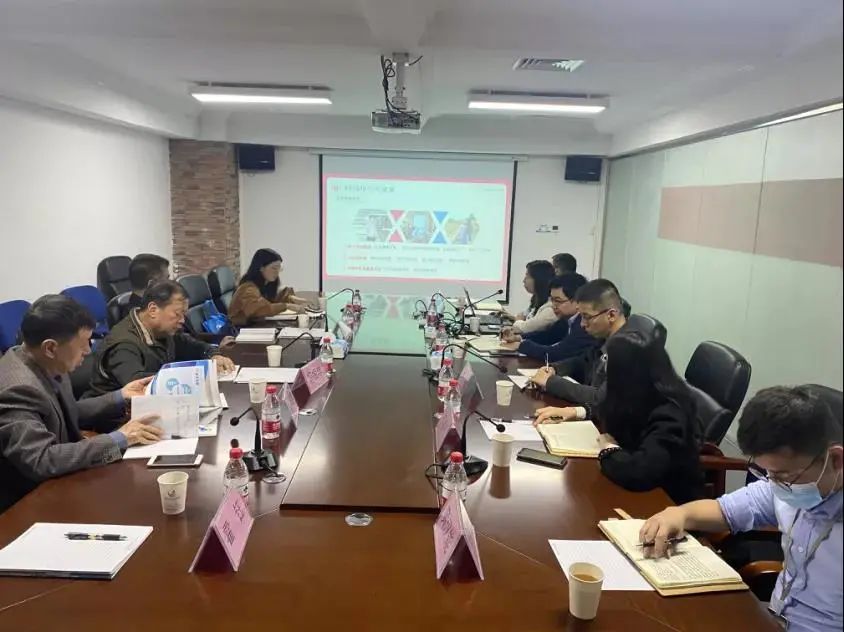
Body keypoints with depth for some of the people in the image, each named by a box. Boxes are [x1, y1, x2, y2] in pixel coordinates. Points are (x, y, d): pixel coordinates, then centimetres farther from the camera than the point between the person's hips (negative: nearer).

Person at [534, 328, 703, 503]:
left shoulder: (669, 415, -29)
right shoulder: (645, 397, -5)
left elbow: (637, 472, -41)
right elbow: (611, 413, 16)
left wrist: (608, 449, -22)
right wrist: (577, 412, 2)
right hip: (645, 491, 6)